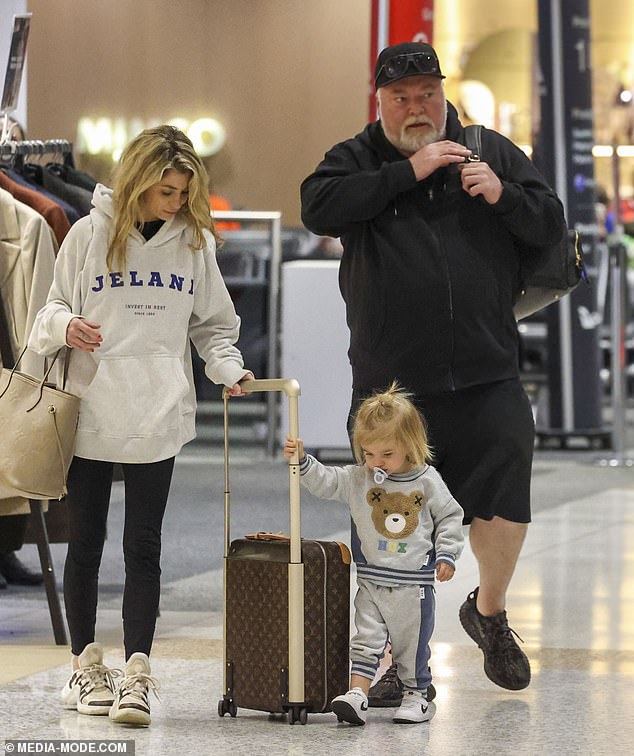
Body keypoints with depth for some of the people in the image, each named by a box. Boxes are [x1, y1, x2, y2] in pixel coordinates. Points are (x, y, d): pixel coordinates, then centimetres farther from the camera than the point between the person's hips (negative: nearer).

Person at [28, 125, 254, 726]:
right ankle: (85, 665, 19)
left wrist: (229, 369, -5)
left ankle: (136, 673, -2)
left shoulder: (195, 242, 5)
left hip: (158, 418, 1)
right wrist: (64, 326, -18)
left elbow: (212, 326, 13)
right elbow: (49, 312, 5)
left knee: (143, 545, -1)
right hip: (90, 413, 0)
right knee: (85, 542, 8)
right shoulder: (89, 234, 0)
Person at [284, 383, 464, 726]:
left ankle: (417, 695, 22)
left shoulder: (427, 482, -5)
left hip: (414, 584, -2)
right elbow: (324, 482, -2)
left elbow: (450, 516, 4)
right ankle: (357, 695, -7)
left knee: (412, 645, 8)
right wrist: (302, 460, -18)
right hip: (371, 581, 2)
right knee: (366, 641, -2)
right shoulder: (357, 479, 0)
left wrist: (446, 554, -4)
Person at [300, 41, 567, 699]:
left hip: (487, 374, 1)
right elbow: (318, 208, -15)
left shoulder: (492, 152, 10)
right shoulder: (356, 160, 5)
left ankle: (489, 610, 24)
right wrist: (408, 173, -17)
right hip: (390, 380, -1)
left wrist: (503, 195, -12)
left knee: (505, 494, -5)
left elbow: (551, 226, 8)